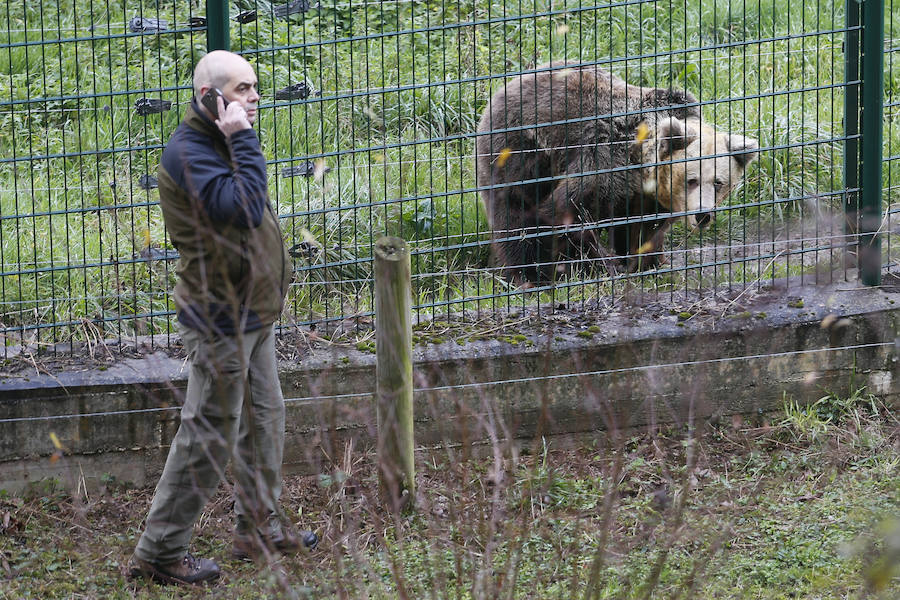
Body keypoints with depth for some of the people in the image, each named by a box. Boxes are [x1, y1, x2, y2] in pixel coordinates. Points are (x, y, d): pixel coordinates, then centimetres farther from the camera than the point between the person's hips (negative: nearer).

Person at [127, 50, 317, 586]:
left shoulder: (221, 142, 11)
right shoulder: (189, 152, -21)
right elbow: (243, 208, -34)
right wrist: (243, 141, -29)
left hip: (252, 313, 10)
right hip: (222, 318, -10)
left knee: (265, 418, 19)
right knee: (209, 436, -5)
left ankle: (259, 527, 32)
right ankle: (160, 551, 2)